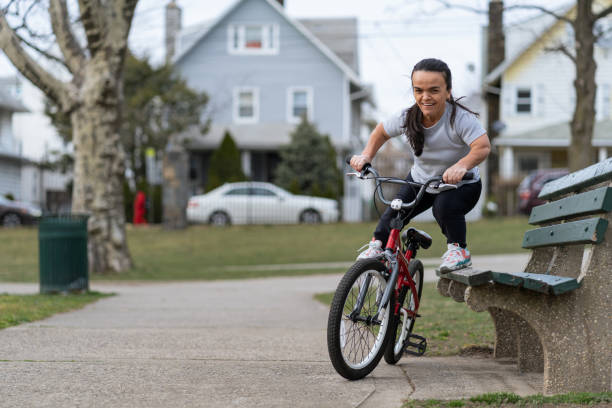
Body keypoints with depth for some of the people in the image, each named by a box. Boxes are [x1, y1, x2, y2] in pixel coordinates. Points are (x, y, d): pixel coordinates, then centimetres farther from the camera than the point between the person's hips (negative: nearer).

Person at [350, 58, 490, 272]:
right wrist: (366, 156, -13)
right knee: (394, 213, -7)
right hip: (420, 181, 5)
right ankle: (377, 244, 25)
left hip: (461, 185, -5)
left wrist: (461, 166, -61)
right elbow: (381, 132, 3)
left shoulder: (461, 118, -30)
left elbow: (483, 147, -42)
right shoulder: (407, 118, -17)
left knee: (444, 206, -33)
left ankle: (459, 249, -7)